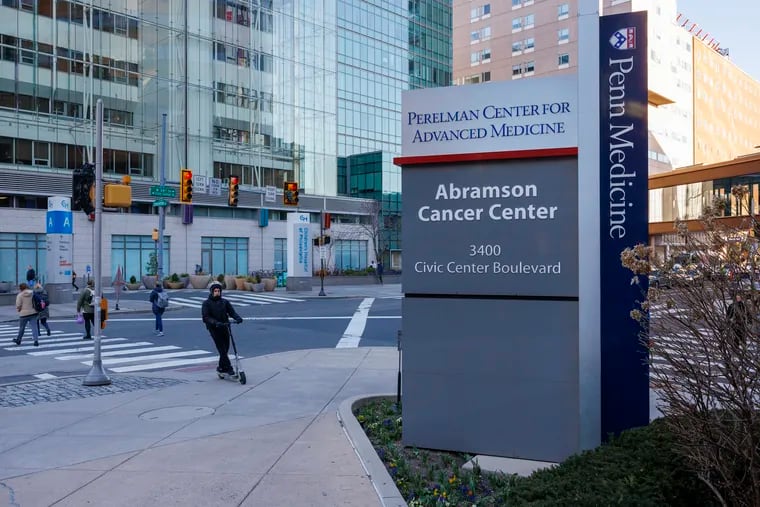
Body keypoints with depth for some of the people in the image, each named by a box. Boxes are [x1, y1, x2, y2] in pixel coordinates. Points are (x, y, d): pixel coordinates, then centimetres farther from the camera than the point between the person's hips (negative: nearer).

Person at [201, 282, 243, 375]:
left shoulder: (224, 302, 12)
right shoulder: (207, 303, 0)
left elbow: (232, 311, 4)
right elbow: (205, 317, -11)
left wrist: (238, 318, -17)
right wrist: (215, 322, -27)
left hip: (224, 327, 4)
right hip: (214, 329, -4)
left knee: (226, 347, 7)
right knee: (222, 349, -10)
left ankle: (221, 367, 23)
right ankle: (228, 368, -10)